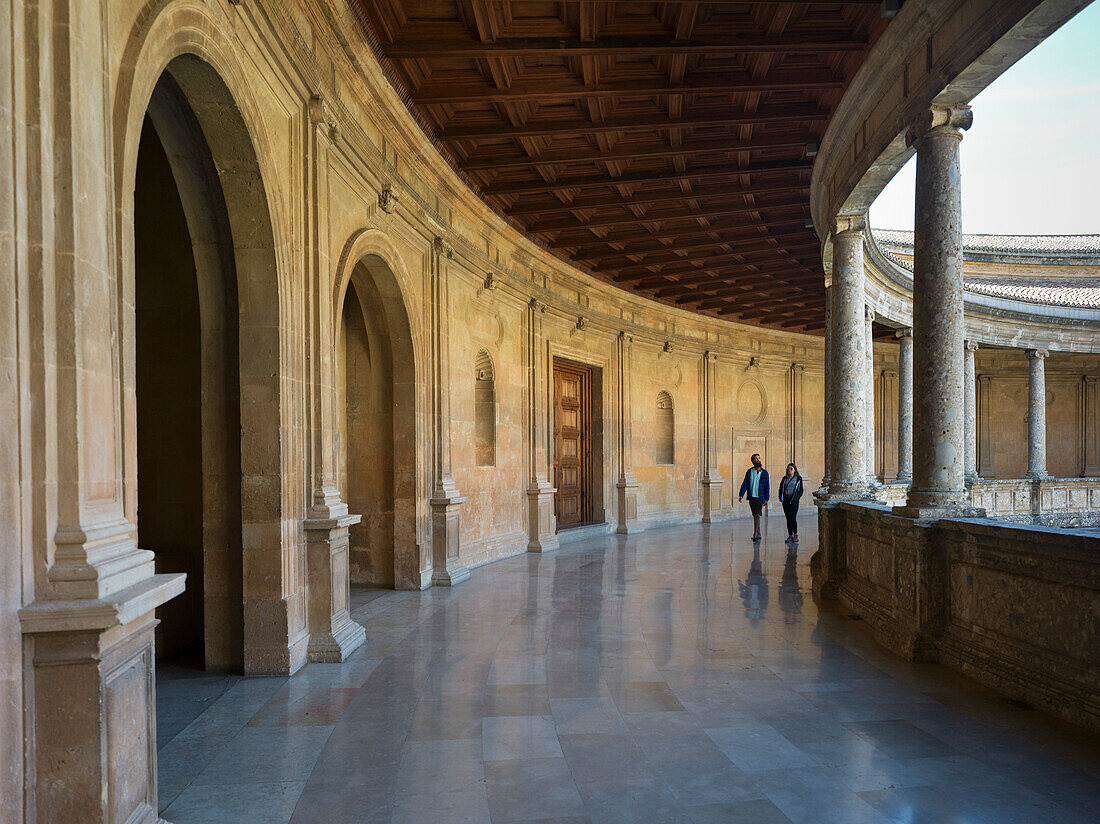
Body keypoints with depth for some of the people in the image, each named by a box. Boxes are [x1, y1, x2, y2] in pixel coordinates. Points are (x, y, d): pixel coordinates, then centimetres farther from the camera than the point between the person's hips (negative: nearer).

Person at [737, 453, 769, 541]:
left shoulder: (764, 472, 0)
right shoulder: (749, 471, 6)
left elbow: (767, 486, 1)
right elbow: (745, 484, 3)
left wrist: (766, 498, -3)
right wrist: (741, 495, -7)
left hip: (760, 497, -3)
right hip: (751, 497, 3)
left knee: (757, 515, -12)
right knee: (754, 515, 9)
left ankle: (755, 535, -12)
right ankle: (758, 534, 17)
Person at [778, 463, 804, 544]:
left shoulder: (798, 478, 4)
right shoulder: (784, 478, 14)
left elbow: (801, 490, 4)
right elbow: (781, 488, 17)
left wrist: (797, 497, -9)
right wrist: (781, 497, 4)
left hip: (794, 500, -4)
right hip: (785, 500, 4)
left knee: (792, 518, -12)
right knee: (788, 518, 4)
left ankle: (795, 535, 2)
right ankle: (790, 535, 9)